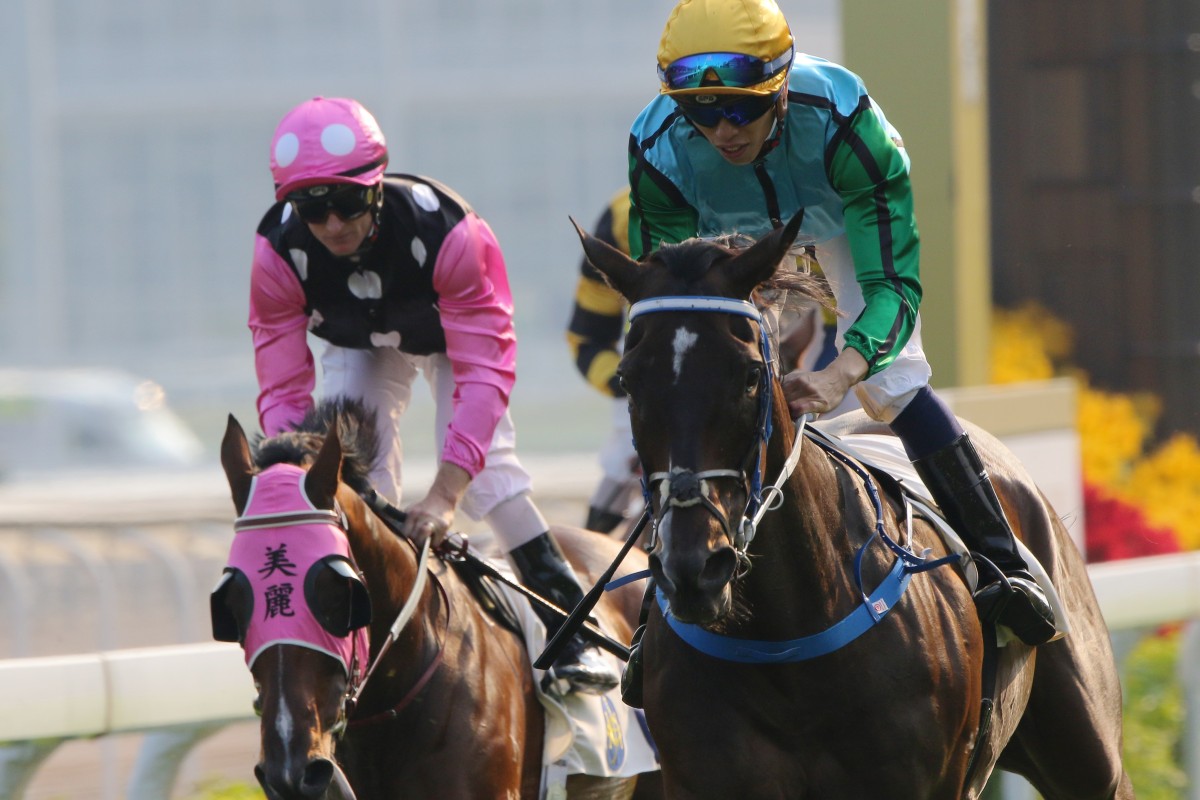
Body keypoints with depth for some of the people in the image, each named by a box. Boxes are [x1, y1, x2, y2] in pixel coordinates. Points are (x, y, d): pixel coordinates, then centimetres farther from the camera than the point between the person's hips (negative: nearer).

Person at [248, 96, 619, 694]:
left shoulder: (447, 233, -44)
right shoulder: (279, 252, -35)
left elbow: (484, 370, -46)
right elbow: (282, 390, -31)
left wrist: (443, 495, -56)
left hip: (453, 331, -3)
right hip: (357, 345, 3)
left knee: (481, 463, -20)